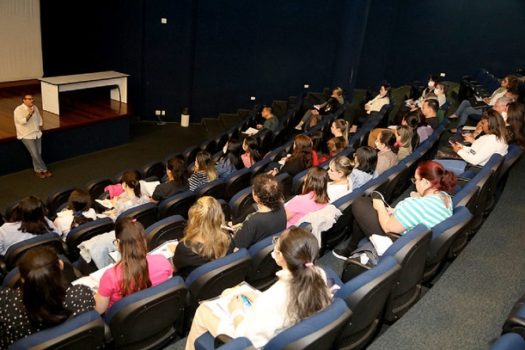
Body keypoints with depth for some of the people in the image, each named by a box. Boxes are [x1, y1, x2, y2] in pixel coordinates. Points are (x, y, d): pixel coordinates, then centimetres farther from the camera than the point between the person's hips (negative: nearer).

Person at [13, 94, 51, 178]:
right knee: (35, 154, -9)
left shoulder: (35, 107, 6)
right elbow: (22, 121, -25)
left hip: (37, 134, 6)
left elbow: (40, 119, 16)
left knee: (38, 153, 4)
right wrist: (29, 114, -36)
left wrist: (39, 128, 6)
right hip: (26, 136, -5)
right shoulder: (18, 110, -13)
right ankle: (44, 170, 2)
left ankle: (38, 170, 17)